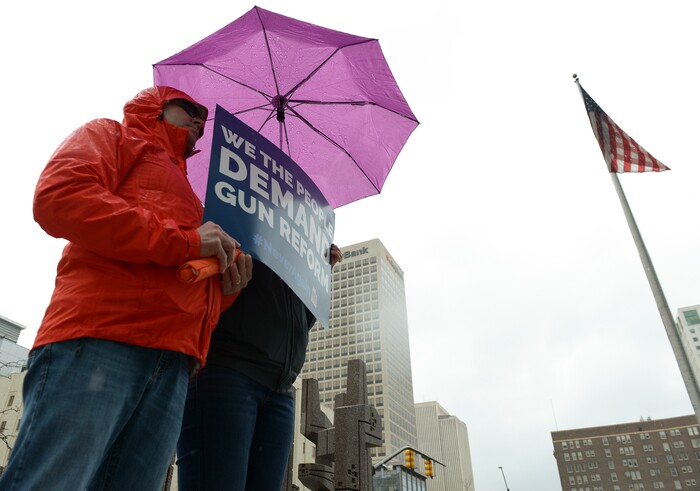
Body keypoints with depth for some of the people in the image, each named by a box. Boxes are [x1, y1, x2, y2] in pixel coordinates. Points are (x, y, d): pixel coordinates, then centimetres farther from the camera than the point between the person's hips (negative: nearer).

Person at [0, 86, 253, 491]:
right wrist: (183, 241, -8)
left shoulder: (185, 194, 35)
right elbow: (59, 197, -6)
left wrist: (226, 286, 6)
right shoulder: (111, 135, 18)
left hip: (172, 366, 6)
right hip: (97, 340, -6)